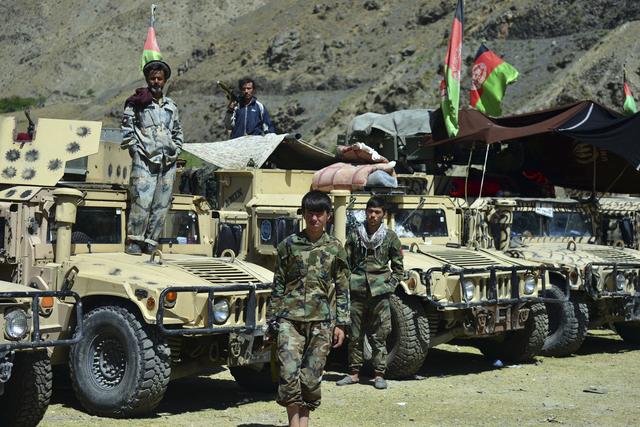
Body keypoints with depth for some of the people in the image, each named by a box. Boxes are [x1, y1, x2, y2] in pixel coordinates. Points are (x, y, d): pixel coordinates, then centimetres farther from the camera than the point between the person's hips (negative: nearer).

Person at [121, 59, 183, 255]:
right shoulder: (136, 103, 3)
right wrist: (135, 150, -7)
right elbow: (127, 129, -1)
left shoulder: (171, 106, 18)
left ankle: (150, 242, 9)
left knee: (162, 205, 2)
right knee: (142, 201, -14)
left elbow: (178, 132, 26)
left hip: (168, 163, 5)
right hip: (145, 160, -5)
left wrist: (175, 151, 13)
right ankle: (134, 241, -5)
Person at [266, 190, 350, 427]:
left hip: (321, 321, 1)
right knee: (289, 374, -11)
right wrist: (272, 319, 4)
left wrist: (340, 323, 2)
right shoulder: (289, 245, 5)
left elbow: (342, 289, 8)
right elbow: (278, 285, 7)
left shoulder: (335, 248, 6)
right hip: (289, 318, 0)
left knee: (311, 378, 2)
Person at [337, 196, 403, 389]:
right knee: (354, 335, 7)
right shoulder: (355, 236, 7)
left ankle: (379, 375, 7)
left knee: (379, 335, 1)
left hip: (379, 292, -2)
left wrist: (389, 285, -2)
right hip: (357, 291, 2)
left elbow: (398, 268, 9)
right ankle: (354, 373, 16)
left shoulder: (390, 237, 4)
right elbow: (345, 264, 10)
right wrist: (347, 285, 0)